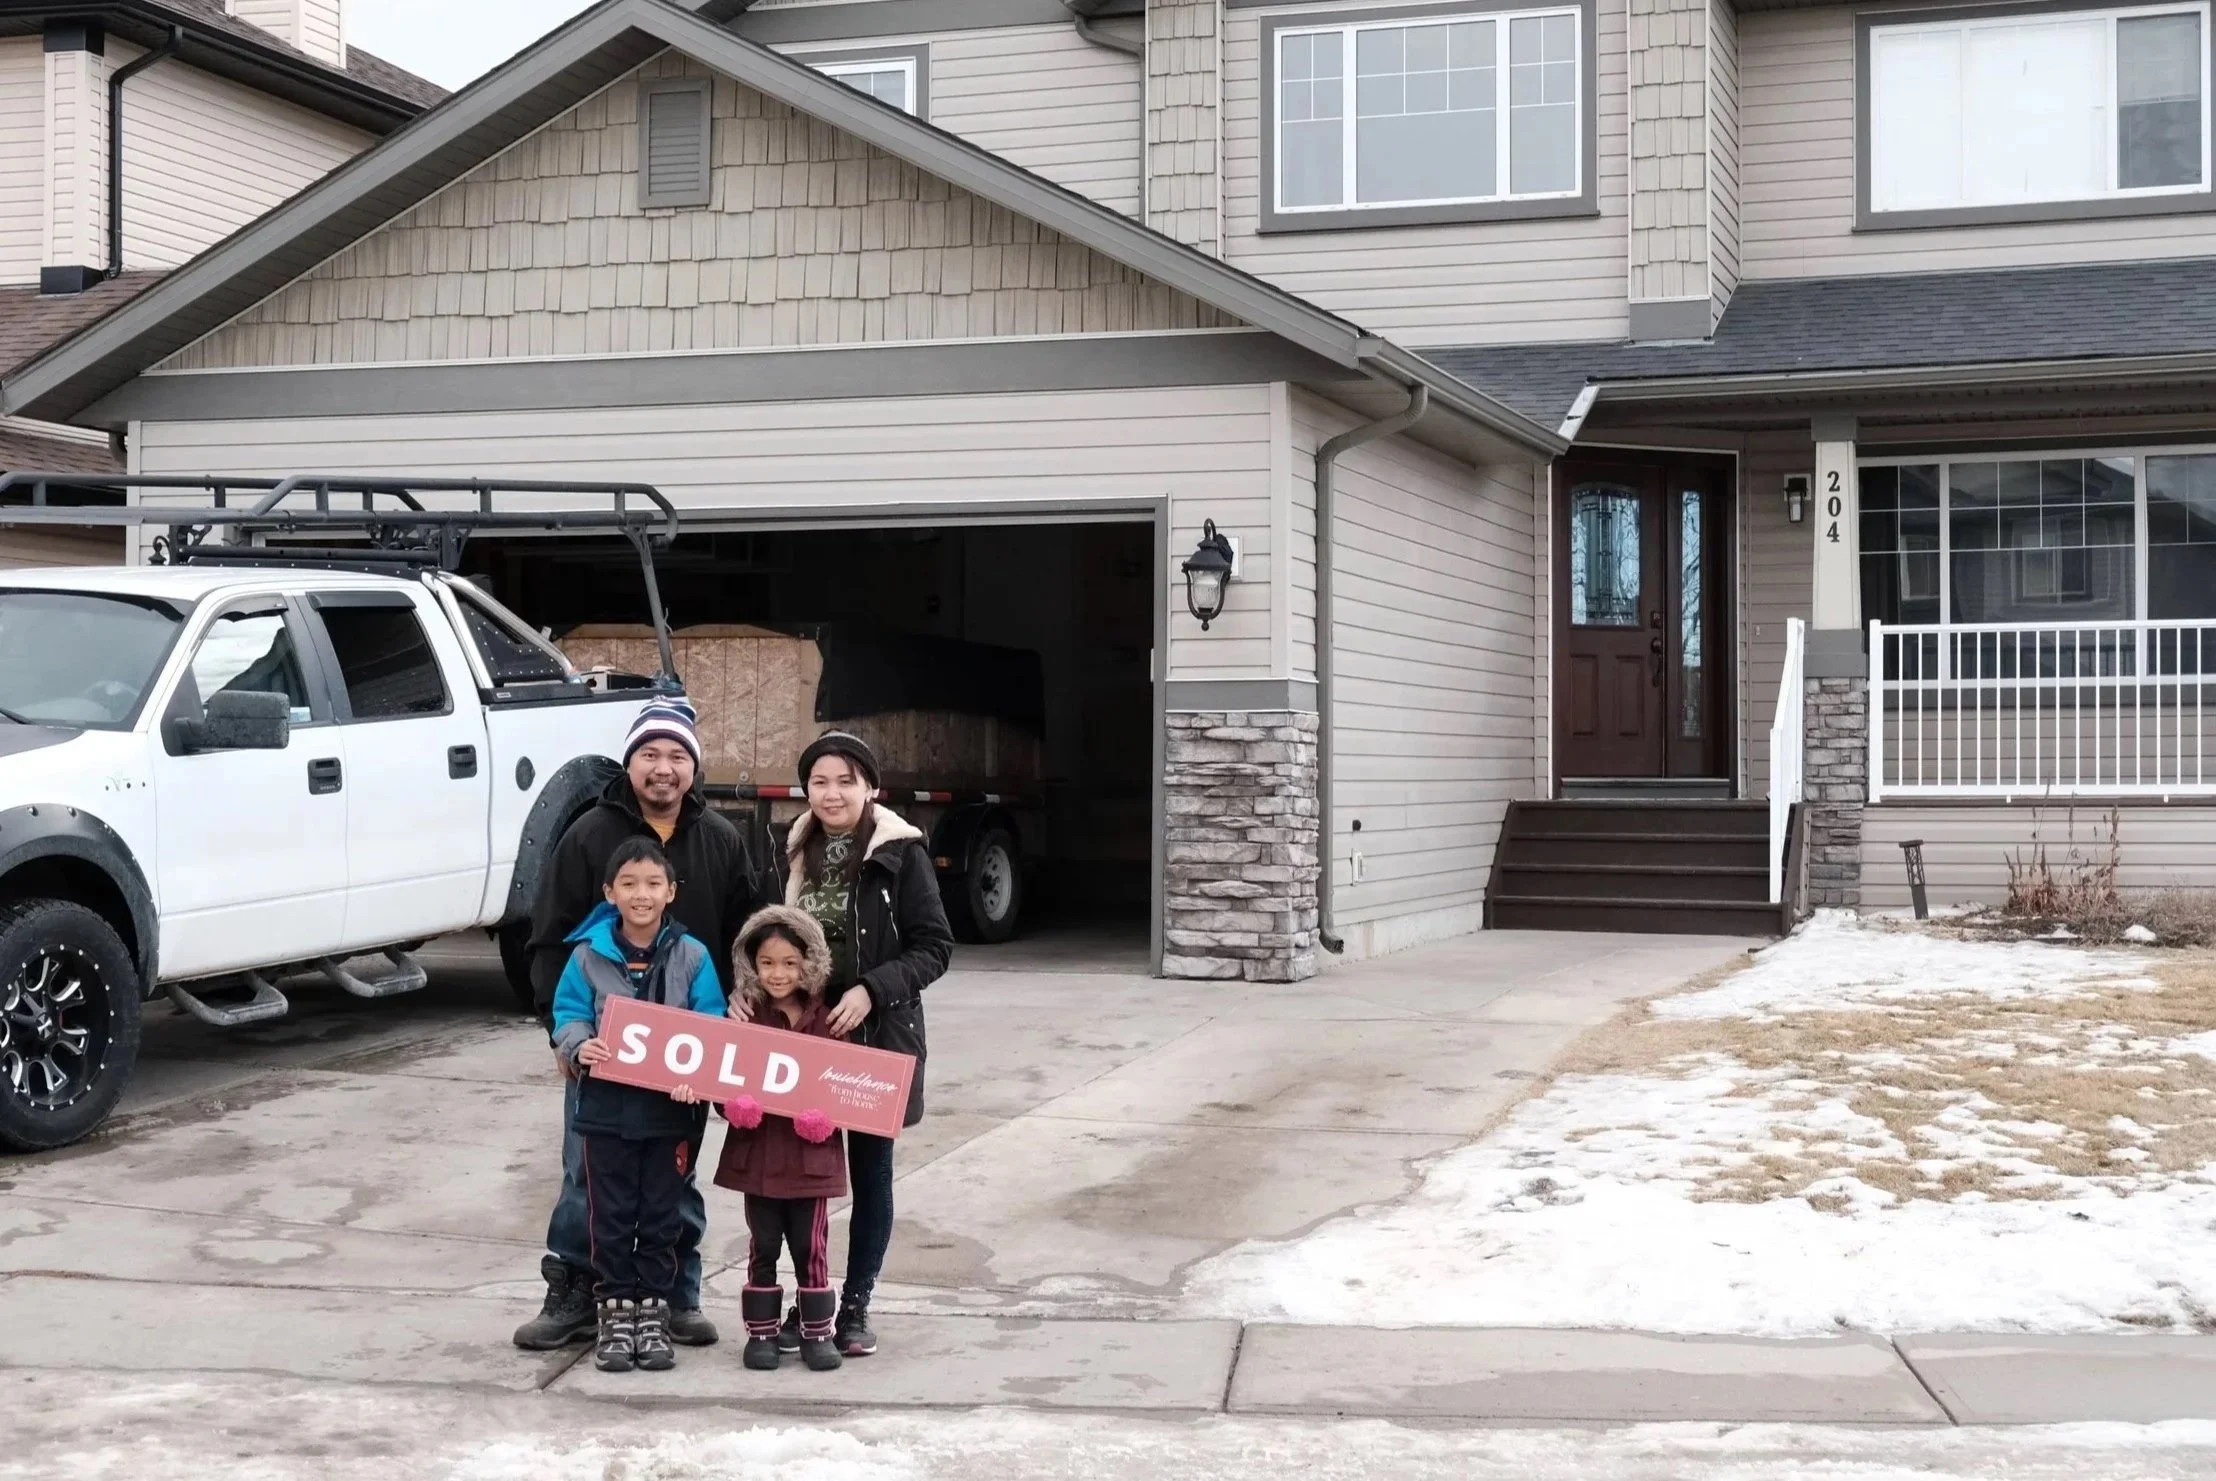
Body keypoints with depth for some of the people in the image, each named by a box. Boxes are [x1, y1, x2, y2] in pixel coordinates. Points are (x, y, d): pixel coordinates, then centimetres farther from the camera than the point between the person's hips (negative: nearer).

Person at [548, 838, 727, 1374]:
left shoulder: (692, 956, -2)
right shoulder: (589, 954, -2)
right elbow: (568, 1015, 0)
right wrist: (579, 1046, -22)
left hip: (671, 1109, 0)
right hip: (606, 1107, 0)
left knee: (661, 1215, 10)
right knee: (611, 1215, 8)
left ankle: (653, 1312, 21)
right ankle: (615, 1313, 17)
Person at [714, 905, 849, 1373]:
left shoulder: (826, 1019, 0)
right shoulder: (745, 1015, 1)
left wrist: (827, 1114, -15)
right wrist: (735, 1104, -19)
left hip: (810, 1153, 0)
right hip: (758, 1152, 1)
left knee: (811, 1246, 8)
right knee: (763, 1246, 9)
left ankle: (817, 1332, 17)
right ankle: (761, 1332, 17)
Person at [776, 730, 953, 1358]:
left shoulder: (901, 853, -7)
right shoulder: (793, 854, 6)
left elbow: (935, 947, -8)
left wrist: (872, 990, -20)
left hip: (878, 1038, -3)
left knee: (870, 1171, 8)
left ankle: (855, 1305, 19)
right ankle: (806, 1301, 19)